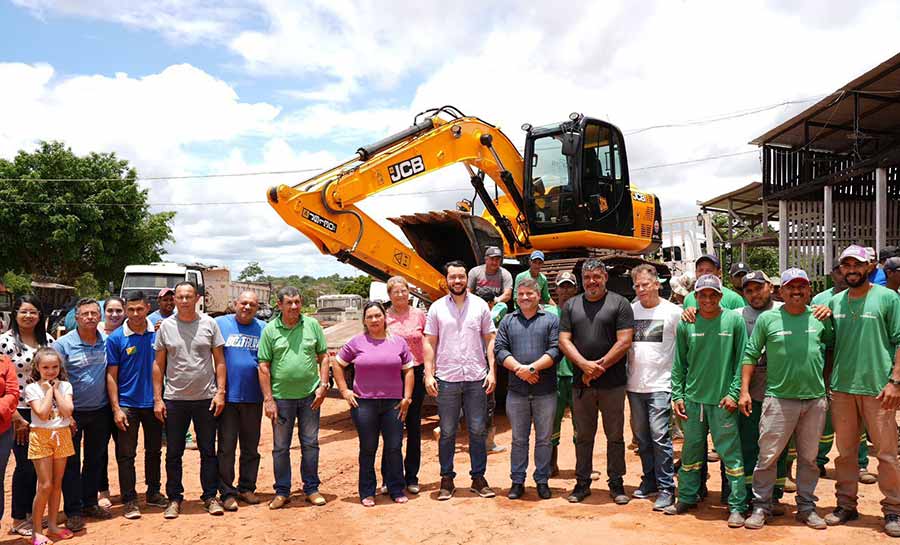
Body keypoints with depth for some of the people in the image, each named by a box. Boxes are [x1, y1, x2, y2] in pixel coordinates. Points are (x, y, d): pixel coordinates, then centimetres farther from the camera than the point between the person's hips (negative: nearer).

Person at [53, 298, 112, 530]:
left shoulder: (108, 340, 0)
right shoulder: (63, 344, -10)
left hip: (101, 411, 4)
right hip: (73, 412, -3)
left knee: (95, 459, 14)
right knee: (71, 463, 5)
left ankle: (90, 503, 28)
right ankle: (73, 511, 14)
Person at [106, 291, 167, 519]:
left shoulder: (158, 333, -1)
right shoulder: (116, 338, -6)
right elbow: (111, 375, -4)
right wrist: (116, 408, -10)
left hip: (153, 403, 3)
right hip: (127, 404, -2)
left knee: (154, 451, 14)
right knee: (126, 454, 3)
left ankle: (153, 492, 29)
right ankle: (129, 500, 14)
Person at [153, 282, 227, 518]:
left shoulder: (209, 324, 1)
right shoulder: (166, 326, 2)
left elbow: (219, 361, 2)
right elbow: (159, 365, 4)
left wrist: (220, 392, -5)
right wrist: (157, 399, 0)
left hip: (206, 398, 0)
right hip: (174, 399, 1)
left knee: (208, 452, 8)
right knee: (173, 454, 9)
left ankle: (210, 496, 19)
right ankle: (174, 499, 23)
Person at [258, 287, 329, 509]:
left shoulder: (312, 325, 2)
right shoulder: (270, 330, -2)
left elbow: (323, 357, 7)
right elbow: (263, 367, -2)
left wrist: (323, 385, -3)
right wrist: (268, 399, -7)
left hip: (309, 396, 1)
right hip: (281, 397, -1)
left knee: (310, 444, 10)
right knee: (280, 447, 9)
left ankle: (311, 489, 23)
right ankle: (282, 492, 22)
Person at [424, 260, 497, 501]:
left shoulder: (480, 305, 5)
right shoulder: (437, 308, 4)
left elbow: (490, 340, 6)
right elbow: (430, 343, 4)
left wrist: (492, 371, -3)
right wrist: (428, 374, -4)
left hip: (477, 378, 1)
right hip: (446, 379, 0)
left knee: (478, 431, 6)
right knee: (447, 432, 7)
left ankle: (479, 477, 19)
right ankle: (447, 479, 18)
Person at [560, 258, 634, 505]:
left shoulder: (619, 304, -1)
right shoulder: (571, 305, 10)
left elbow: (624, 341, -8)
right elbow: (564, 341, 4)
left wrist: (599, 366, -12)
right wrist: (585, 365, -11)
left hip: (612, 383, -3)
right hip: (581, 383, 3)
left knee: (615, 436, 6)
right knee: (583, 436, 12)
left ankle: (616, 484, 19)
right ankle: (582, 483, 22)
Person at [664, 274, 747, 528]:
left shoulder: (734, 321, -2)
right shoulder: (686, 324, 4)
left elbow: (742, 361, -2)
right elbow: (679, 364, 8)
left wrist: (734, 392, -9)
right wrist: (677, 395, 4)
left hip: (723, 400, -3)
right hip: (692, 398, 3)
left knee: (731, 454, 1)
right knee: (690, 451, 14)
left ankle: (737, 506, 11)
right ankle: (687, 498, 27)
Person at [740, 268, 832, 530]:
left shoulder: (821, 318, 5)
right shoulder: (767, 319, -2)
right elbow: (750, 355, 1)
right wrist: (744, 390, -4)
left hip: (815, 400, 3)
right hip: (779, 399, -3)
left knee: (809, 458, 14)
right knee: (767, 456, 0)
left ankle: (806, 506, 28)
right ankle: (761, 506, 13)